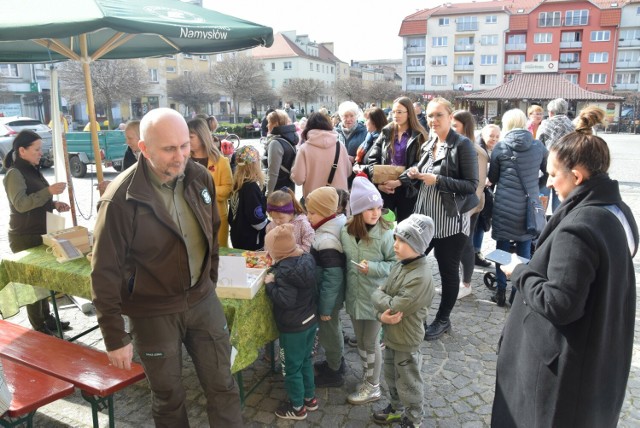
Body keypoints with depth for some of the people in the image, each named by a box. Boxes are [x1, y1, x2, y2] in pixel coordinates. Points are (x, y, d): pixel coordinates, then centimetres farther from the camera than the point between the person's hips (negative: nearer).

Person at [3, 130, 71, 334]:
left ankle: (47, 318, 26)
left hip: (40, 233, 8)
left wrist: (55, 204, 4)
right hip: (24, 238, -8)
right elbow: (21, 204, -26)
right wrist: (49, 191, -33)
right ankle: (39, 328, 9)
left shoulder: (33, 170, 13)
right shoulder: (14, 174, -15)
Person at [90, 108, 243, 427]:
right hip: (153, 312, -4)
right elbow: (105, 273, -15)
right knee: (168, 396, 17)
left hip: (202, 301, 4)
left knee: (223, 387, 14)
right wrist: (115, 337, -11)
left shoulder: (200, 177, -5)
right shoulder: (120, 200, -21)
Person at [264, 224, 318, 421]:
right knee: (305, 361, 24)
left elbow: (285, 300, -33)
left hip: (293, 328, -8)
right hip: (310, 321, 8)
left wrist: (269, 284, -19)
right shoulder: (306, 258, -2)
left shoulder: (285, 270, -27)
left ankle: (297, 408, 25)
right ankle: (309, 398, 38)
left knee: (291, 368, 10)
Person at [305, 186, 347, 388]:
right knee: (333, 329, 26)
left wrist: (325, 308, -18)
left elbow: (332, 279, -28)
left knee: (328, 332, 11)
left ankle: (334, 373, 31)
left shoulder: (327, 241, -32)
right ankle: (336, 361, 47)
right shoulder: (335, 226, -3)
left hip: (329, 296, -9)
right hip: (332, 294, 9)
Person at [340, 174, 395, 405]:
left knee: (371, 342, 10)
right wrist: (344, 290, 6)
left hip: (375, 298, -5)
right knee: (360, 341, 21)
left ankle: (373, 388, 30)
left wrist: (373, 268, -26)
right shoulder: (346, 231, -5)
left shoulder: (385, 234, -20)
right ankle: (367, 378, 43)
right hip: (354, 296, 5)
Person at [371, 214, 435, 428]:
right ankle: (396, 410, 49)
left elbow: (394, 307, -28)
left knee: (408, 384, 14)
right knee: (391, 377, 27)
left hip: (406, 340, -8)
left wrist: (378, 295, -10)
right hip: (391, 335, 8)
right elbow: (383, 293, -1)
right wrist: (381, 315, -21)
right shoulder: (400, 265, -2)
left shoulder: (421, 278, -30)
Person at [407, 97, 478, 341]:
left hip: (451, 221, -7)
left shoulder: (463, 145, -11)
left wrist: (437, 180, -23)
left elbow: (471, 185, -16)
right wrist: (415, 174, 0)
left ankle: (443, 320, 25)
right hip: (425, 217, 7)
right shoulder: (429, 145, 10)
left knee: (448, 271, 7)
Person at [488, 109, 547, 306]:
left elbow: (492, 178, 5)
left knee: (502, 248, 9)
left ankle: (501, 292, 15)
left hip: (505, 205, -2)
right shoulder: (538, 146, 1)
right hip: (529, 205, 2)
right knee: (524, 250, 10)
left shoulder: (500, 147, -5)